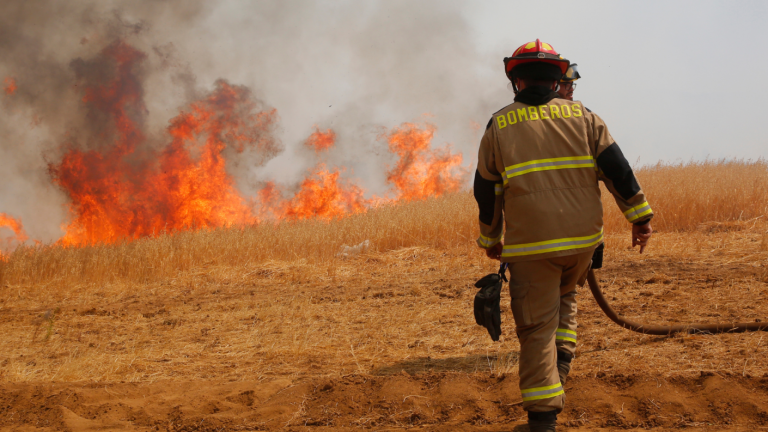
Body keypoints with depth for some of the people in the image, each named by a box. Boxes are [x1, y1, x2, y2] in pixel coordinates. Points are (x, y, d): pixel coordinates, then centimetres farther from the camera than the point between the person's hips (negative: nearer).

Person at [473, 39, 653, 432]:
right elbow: (616, 167, 0)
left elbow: (486, 190, 9)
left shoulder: (499, 126, 3)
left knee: (537, 326, 0)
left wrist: (490, 238, 21)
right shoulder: (582, 116, 6)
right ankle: (563, 356, 12)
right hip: (583, 238, 3)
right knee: (564, 295, 31)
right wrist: (639, 216, 5)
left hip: (531, 244, -2)